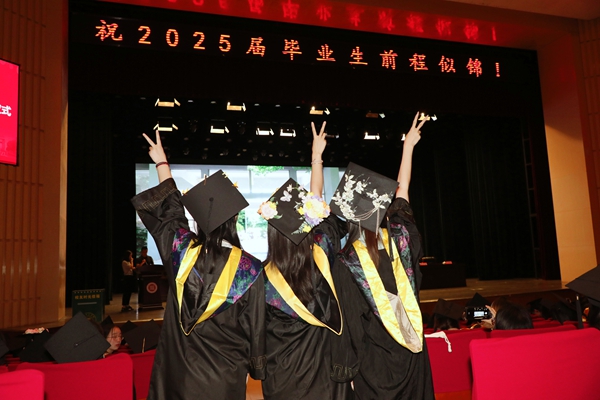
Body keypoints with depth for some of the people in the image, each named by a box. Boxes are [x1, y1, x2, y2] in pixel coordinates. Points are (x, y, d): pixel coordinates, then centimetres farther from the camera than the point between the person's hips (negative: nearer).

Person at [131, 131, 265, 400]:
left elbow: (169, 209, 6)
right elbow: (255, 326, -11)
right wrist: (257, 369, 7)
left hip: (178, 371, 3)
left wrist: (162, 163, 18)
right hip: (224, 377, -2)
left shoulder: (181, 250, -14)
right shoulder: (249, 268, -22)